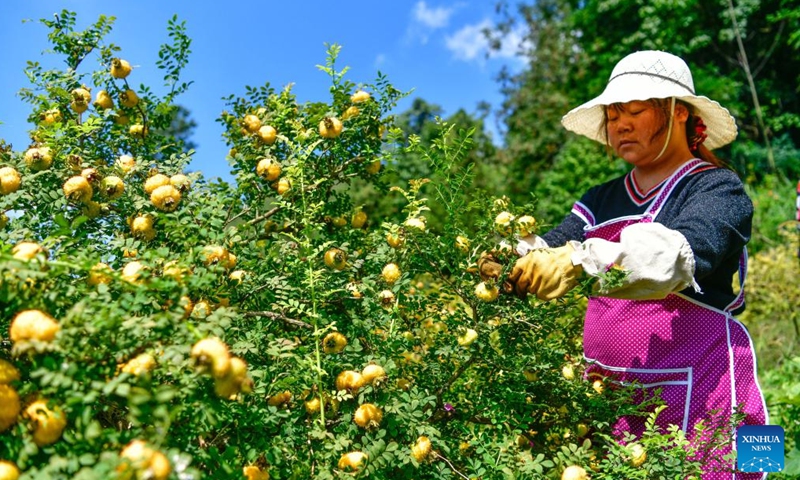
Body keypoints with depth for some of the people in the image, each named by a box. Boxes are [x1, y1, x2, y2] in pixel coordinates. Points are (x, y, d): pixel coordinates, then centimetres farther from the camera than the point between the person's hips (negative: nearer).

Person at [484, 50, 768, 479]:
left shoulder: (717, 188, -2)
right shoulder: (601, 201, 14)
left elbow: (682, 253, -23)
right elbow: (549, 250, -1)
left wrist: (582, 260, -37)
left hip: (694, 392, -4)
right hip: (607, 392, 4)